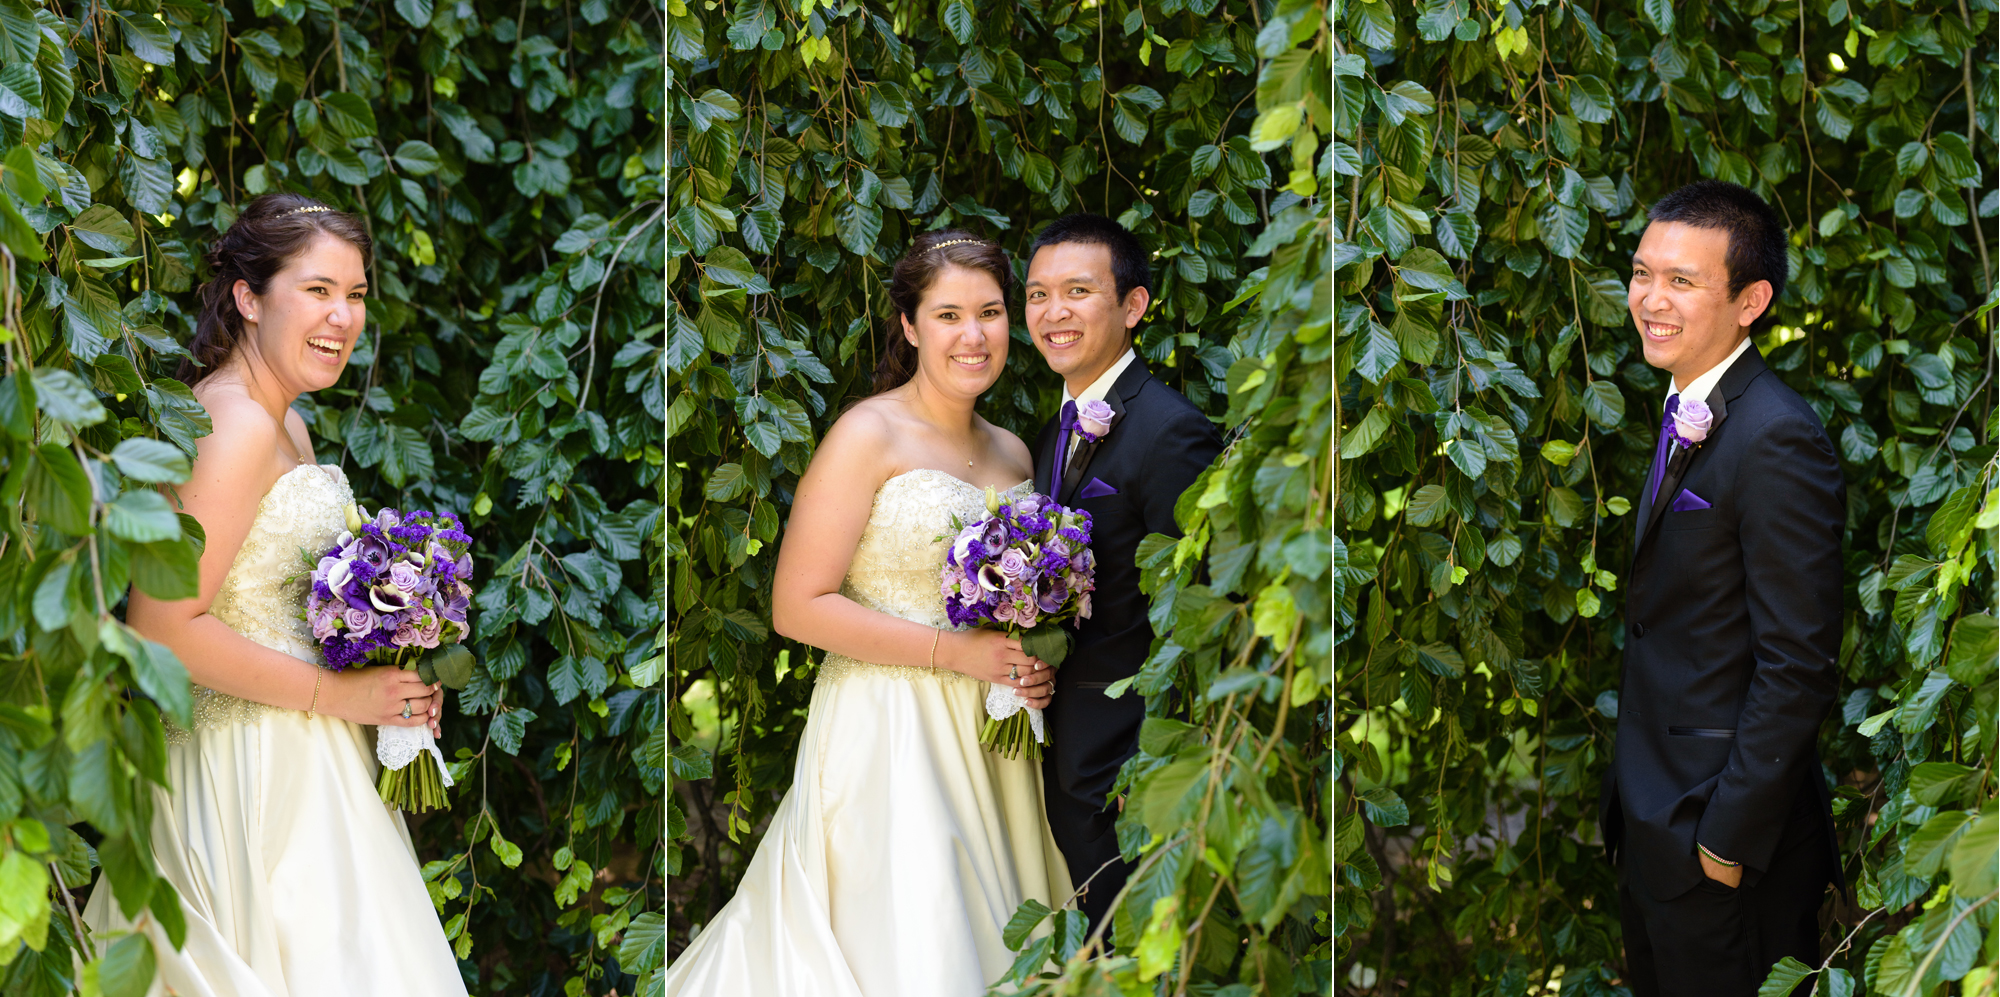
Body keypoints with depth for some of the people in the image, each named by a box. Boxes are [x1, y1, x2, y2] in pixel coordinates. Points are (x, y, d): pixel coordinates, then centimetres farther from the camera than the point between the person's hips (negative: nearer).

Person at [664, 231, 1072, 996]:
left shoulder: (1012, 455, 13)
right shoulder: (868, 436, -8)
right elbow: (799, 606, -14)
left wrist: (1035, 668, 4)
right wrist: (954, 652, -17)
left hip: (986, 745, 7)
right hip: (885, 738, -6)